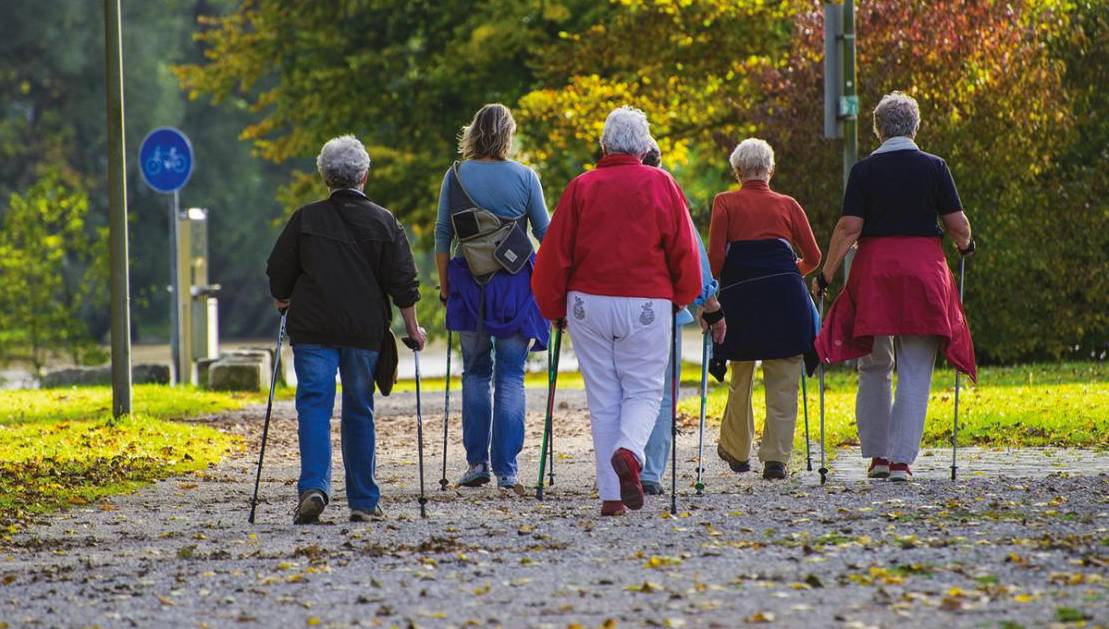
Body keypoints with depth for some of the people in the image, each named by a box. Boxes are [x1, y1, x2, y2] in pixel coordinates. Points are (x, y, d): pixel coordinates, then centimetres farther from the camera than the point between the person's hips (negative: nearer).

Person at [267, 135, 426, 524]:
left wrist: (285, 303, 25)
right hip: (365, 331, 1)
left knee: (314, 406, -2)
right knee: (359, 412, 10)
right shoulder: (384, 223, 2)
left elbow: (278, 274, 6)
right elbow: (403, 283, 1)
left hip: (312, 330, -1)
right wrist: (413, 329, 11)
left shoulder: (305, 219, 2)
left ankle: (313, 487, -23)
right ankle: (363, 501, 12)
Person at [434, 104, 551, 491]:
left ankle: (477, 462, 7)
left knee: (475, 373, 13)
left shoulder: (456, 176, 0)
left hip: (469, 284, 1)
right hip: (516, 285, -1)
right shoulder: (524, 177, -3)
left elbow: (443, 236, 2)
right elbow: (546, 234, 4)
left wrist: (444, 285, 10)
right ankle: (506, 470, -2)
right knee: (510, 377, 2)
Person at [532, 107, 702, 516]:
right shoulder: (660, 184, 1)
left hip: (589, 303, 1)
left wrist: (553, 307, 14)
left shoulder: (581, 187, 3)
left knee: (603, 398, 7)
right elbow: (684, 249, 2)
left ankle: (611, 496, 3)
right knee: (644, 390, 7)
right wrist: (681, 298, 17)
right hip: (647, 305, -1)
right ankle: (628, 452, -25)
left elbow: (555, 252, 2)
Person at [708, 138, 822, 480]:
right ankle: (776, 457, -5)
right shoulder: (787, 205, 11)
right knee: (783, 381, 3)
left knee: (740, 377, 16)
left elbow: (715, 257, -3)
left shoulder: (725, 203, 6)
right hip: (785, 294, 0)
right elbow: (812, 256, 13)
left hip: (740, 295, 0)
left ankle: (736, 451, 28)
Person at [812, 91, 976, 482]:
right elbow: (958, 225, 0)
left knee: (874, 369, 14)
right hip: (924, 269, -1)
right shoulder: (933, 168, -1)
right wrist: (965, 245, 22)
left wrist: (826, 275, 1)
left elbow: (849, 228, -7)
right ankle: (902, 459, -6)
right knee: (915, 373, 1)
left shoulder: (864, 170, -1)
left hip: (874, 268, 1)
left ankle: (877, 454, 14)